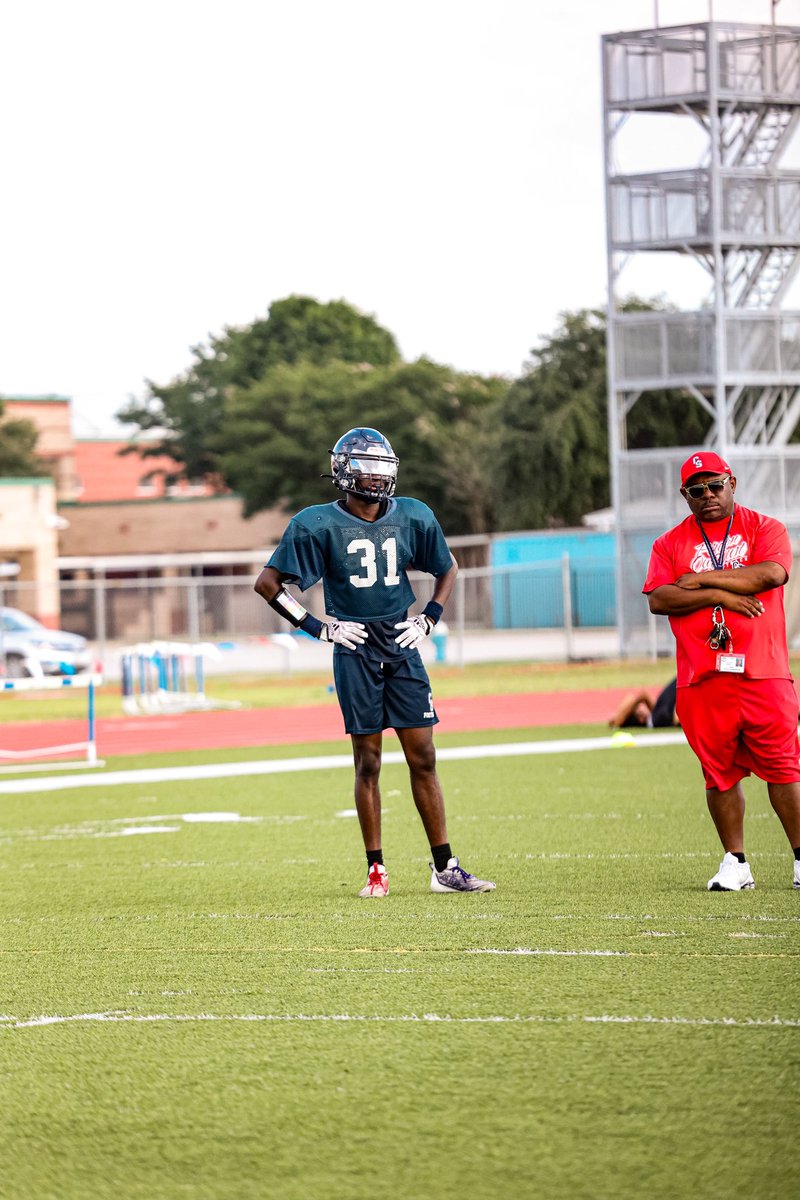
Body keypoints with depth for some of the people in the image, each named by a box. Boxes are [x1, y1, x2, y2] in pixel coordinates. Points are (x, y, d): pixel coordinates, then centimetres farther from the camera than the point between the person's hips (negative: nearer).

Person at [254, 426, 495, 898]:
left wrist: (428, 619, 8)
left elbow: (448, 568, 21)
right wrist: (318, 627, -6)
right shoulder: (320, 525, -7)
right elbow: (268, 583, -2)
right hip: (356, 650, -3)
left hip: (402, 647, 3)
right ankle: (377, 871, 7)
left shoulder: (412, 517, 4)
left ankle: (445, 868, 6)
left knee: (423, 757, 2)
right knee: (369, 762, 0)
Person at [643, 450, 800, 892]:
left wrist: (702, 579, -7)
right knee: (719, 772, 3)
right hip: (702, 680, 2)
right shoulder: (670, 543, 13)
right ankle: (735, 863, 11)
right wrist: (719, 595, -11)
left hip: (764, 674, -2)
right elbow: (658, 599, -2)